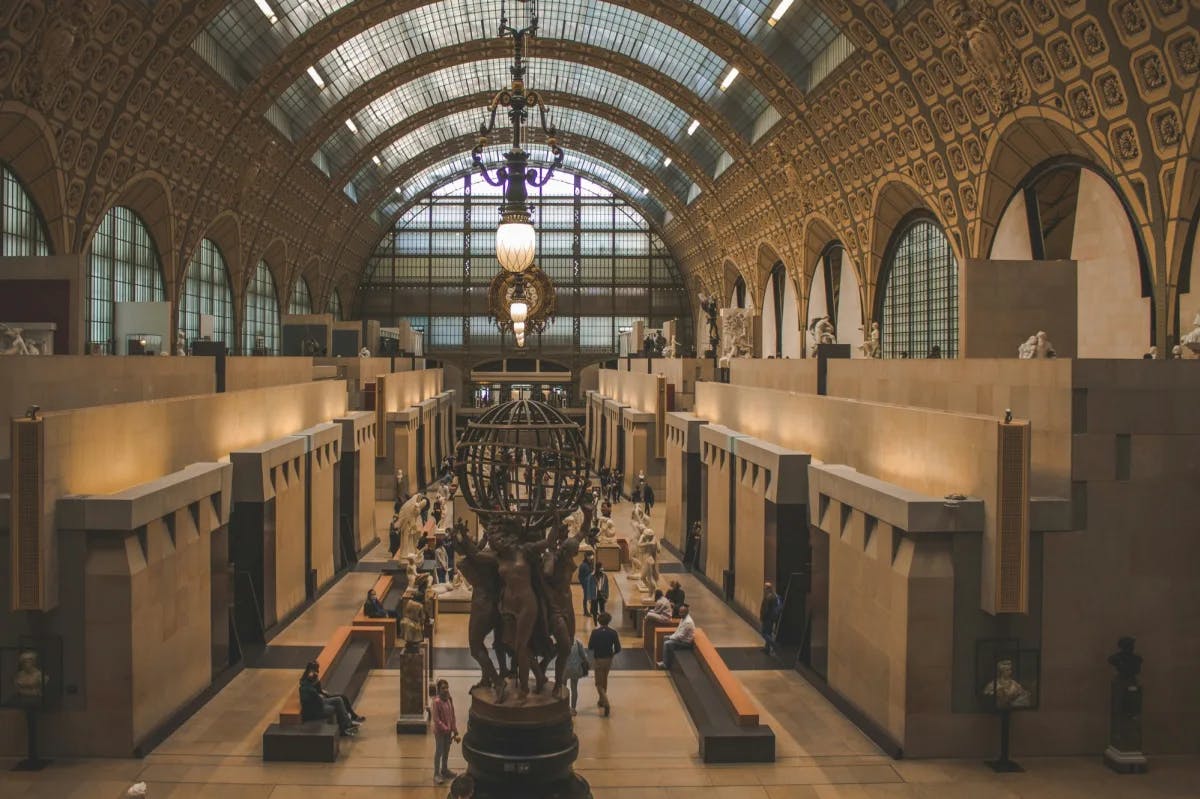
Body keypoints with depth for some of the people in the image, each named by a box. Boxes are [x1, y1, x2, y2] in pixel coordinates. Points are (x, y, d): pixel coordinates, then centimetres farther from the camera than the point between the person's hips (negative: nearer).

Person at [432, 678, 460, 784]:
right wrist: (445, 729, -19)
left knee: (446, 751, 18)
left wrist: (455, 730, 7)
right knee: (439, 752, 2)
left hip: (448, 730, 7)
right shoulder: (437, 701, -20)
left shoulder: (449, 700, 2)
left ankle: (444, 770, 34)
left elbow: (452, 716, 8)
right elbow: (436, 719, -19)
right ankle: (436, 774, 11)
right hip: (439, 731, -7)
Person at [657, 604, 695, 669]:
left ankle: (666, 664, -5)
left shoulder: (687, 622, -29)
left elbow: (680, 636, -26)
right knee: (666, 638, 13)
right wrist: (672, 636, 4)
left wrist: (671, 637, -13)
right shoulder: (683, 618, 2)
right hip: (682, 637, 11)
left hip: (686, 642, -11)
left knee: (667, 643, -18)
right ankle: (665, 660, 15)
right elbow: (679, 629, 17)